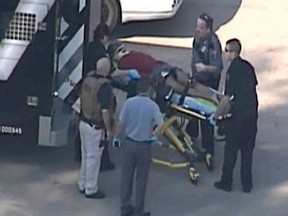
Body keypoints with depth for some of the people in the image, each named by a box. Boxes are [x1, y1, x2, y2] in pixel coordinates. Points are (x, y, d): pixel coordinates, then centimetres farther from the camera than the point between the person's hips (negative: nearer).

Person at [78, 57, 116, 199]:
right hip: (96, 127, -8)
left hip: (84, 122, 8)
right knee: (93, 158, 4)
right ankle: (91, 190, 14)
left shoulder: (88, 78, -1)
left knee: (86, 155, 20)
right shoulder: (105, 85, -24)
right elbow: (105, 111, -25)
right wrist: (109, 129, -14)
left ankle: (83, 184, 32)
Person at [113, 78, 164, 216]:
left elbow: (121, 123, -5)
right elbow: (160, 125, -18)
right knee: (141, 179, 8)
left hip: (129, 143, 2)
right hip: (144, 146, -2)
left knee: (126, 177, 13)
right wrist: (153, 134, 2)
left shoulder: (129, 102, -7)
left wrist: (116, 137, 11)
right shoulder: (152, 106, -13)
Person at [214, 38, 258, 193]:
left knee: (231, 149, 7)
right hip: (252, 112, 7)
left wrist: (217, 114, -6)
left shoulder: (233, 70, -15)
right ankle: (247, 184, 18)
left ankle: (226, 182, 15)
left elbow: (227, 97, -16)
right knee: (248, 150, 14)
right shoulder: (248, 66, 6)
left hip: (239, 115, -6)